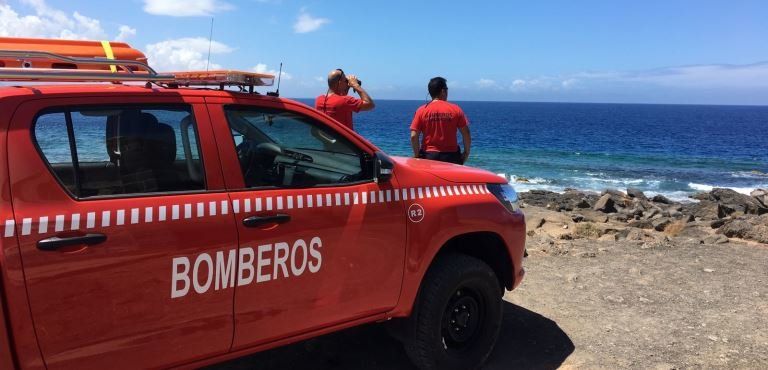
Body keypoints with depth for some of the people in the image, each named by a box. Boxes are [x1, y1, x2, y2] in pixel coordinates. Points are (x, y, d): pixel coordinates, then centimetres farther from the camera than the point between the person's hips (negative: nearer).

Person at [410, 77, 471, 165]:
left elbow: (414, 136, -6)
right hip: (451, 156, 0)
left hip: (428, 155, 0)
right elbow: (466, 134, -2)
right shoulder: (456, 109, 0)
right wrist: (466, 153, 10)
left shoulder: (421, 110, -1)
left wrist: (417, 155, 5)